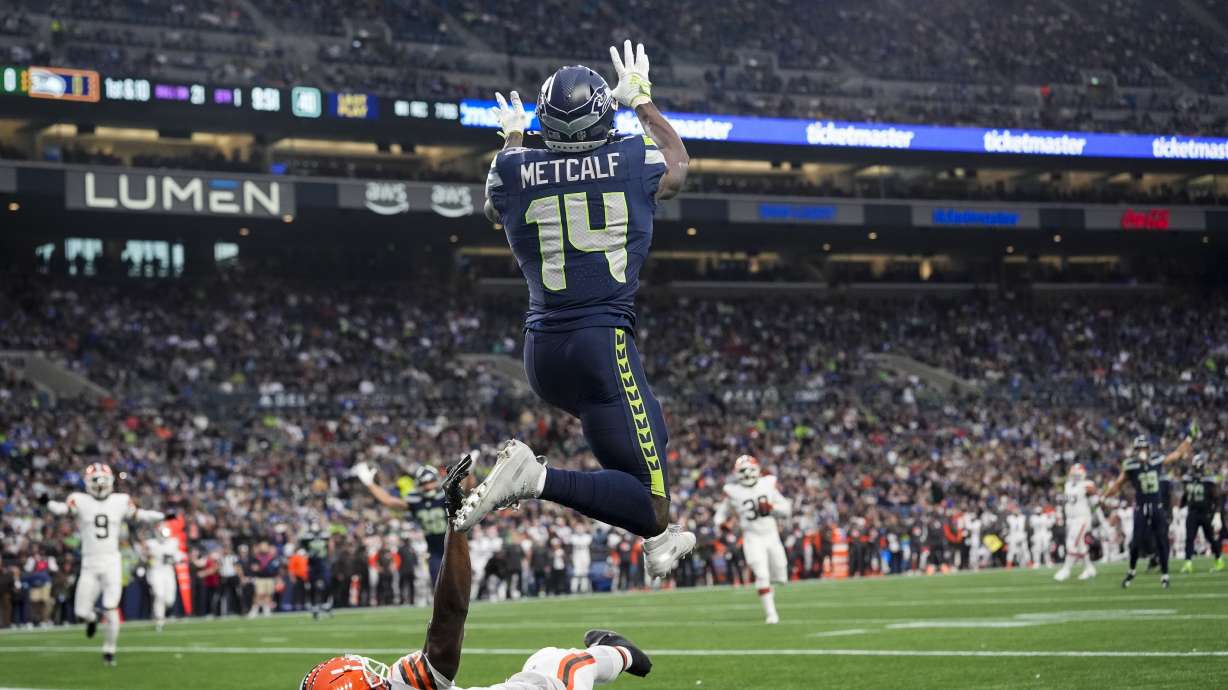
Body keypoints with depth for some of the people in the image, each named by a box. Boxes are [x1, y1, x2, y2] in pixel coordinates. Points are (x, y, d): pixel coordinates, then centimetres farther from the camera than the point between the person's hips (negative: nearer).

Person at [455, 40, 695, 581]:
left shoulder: (515, 169, 1)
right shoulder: (632, 161, -3)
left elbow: (494, 207, 28)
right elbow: (678, 166, 24)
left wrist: (512, 138, 44)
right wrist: (642, 100, 37)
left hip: (542, 352, 5)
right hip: (603, 344, -5)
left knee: (648, 433, 34)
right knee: (652, 508, -7)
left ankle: (657, 538, 31)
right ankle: (537, 478, -25)